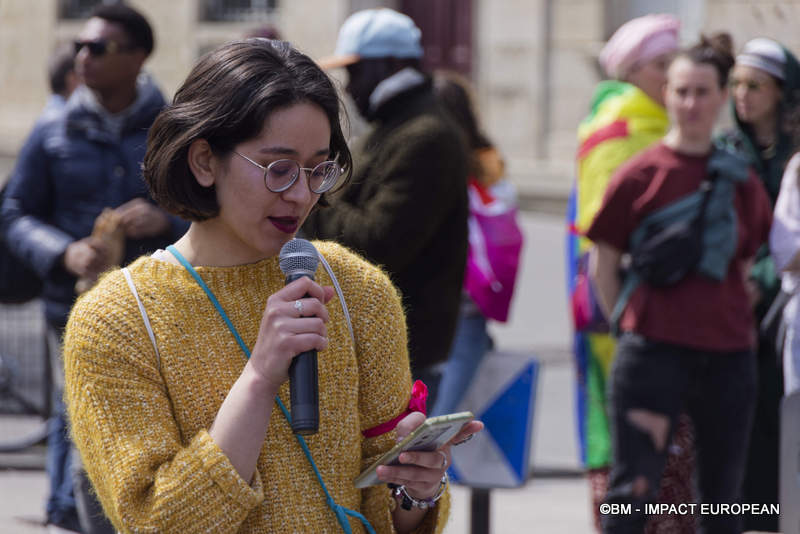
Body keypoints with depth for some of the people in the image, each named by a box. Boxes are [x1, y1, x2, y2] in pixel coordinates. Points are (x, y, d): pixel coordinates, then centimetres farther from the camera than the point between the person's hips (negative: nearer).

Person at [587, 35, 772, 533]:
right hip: (653, 353, -4)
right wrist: (630, 325, 5)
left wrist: (736, 322, 10)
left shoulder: (742, 181, 8)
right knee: (633, 489, -6)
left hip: (728, 356, 4)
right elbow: (603, 264, 4)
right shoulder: (640, 174, -3)